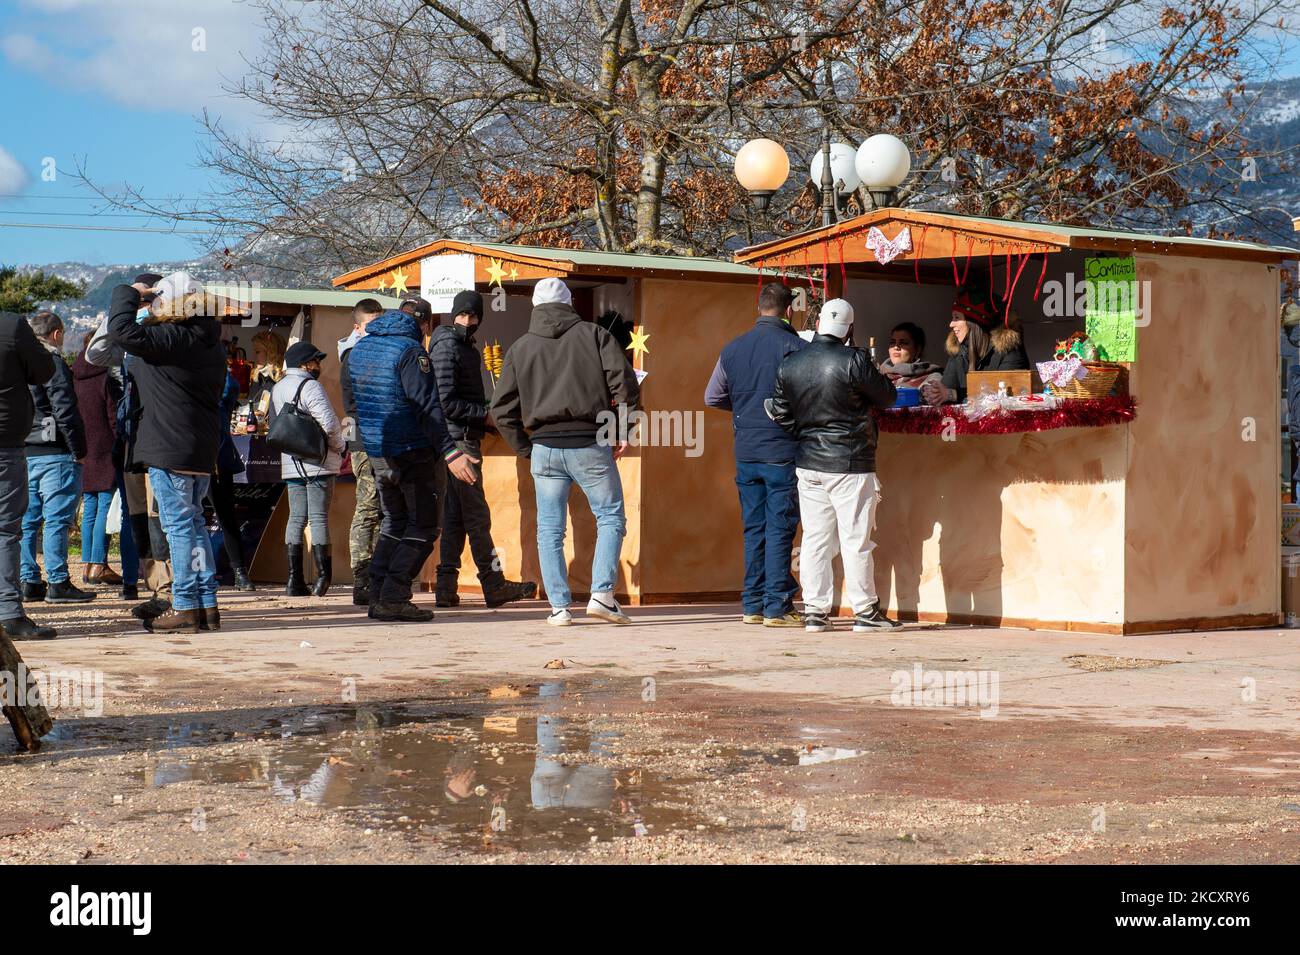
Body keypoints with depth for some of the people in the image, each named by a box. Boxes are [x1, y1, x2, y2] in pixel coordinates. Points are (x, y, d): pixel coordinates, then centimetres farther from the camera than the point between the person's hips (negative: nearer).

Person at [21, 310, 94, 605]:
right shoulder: (53, 363, -11)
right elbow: (65, 411, -17)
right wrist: (79, 451, -11)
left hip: (23, 455, 8)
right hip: (54, 454, -8)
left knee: (27, 520, 10)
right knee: (56, 518, -5)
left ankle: (29, 581, 14)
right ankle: (58, 583, -5)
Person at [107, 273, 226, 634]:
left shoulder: (171, 339, -16)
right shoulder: (212, 343, 11)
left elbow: (122, 331, -18)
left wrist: (127, 293, -5)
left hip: (170, 448, -9)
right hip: (202, 449, 9)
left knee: (178, 525, -4)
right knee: (194, 523, 14)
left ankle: (186, 607, -1)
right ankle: (208, 605, 16)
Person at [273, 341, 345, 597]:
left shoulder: (277, 388, 15)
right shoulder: (310, 386, -11)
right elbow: (329, 423, -19)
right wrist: (339, 448, -3)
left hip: (290, 465, 7)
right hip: (317, 462, -7)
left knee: (296, 517, 7)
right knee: (319, 517, -4)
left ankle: (295, 579, 3)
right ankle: (323, 576, -4)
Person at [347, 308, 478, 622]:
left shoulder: (358, 349, 10)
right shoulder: (409, 350, -14)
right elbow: (427, 407, -21)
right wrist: (450, 452, -24)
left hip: (377, 453, 7)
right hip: (414, 453, -7)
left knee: (393, 523, 17)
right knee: (423, 526, 1)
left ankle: (378, 596, 9)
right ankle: (394, 597, -8)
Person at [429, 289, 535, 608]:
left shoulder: (467, 348, 19)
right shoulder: (447, 347, -11)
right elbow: (446, 403, -18)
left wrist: (487, 411, 10)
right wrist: (485, 412, -13)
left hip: (467, 438, 10)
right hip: (458, 438, -10)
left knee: (455, 516, 9)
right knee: (476, 515, -6)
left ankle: (446, 588, 10)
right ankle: (494, 585, -2)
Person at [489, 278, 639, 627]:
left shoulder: (520, 348, 10)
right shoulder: (594, 334, 3)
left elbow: (501, 409, 7)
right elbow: (624, 381, -7)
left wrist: (526, 449, 12)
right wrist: (622, 430, 1)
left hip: (544, 448, 2)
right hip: (590, 445, -2)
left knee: (549, 530, 8)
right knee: (611, 518, 8)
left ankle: (559, 607, 5)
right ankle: (602, 593, -5)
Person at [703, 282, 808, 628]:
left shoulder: (732, 348, 5)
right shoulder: (795, 346, -10)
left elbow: (712, 397, 12)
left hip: (745, 452, 5)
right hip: (783, 450, -5)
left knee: (753, 528, 11)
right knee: (780, 528, -1)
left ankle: (753, 605, 14)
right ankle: (777, 607, -1)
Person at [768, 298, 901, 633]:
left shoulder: (789, 365, 3)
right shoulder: (853, 360, -14)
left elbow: (781, 414, 7)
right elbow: (887, 396, -4)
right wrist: (873, 376, 15)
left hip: (808, 464, 5)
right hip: (850, 464, -5)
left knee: (814, 539, 8)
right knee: (855, 539, 1)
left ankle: (814, 611, 10)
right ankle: (865, 611, 8)